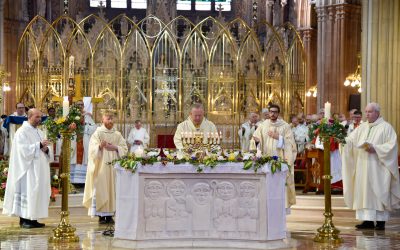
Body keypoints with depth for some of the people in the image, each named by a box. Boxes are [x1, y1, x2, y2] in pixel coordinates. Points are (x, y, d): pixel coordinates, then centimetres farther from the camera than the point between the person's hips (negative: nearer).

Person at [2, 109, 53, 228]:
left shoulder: (40, 132, 17)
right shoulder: (22, 132, -6)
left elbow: (47, 149, 15)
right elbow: (24, 149, -18)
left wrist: (46, 149, -8)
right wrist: (39, 145, -22)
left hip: (39, 169, 8)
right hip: (28, 169, -8)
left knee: (38, 192, 5)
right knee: (27, 191, -8)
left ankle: (33, 218, 9)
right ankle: (24, 219, -4)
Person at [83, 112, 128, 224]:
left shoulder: (117, 135, 13)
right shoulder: (97, 133, 1)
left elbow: (124, 148, 8)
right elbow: (92, 149, -9)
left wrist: (115, 148, -9)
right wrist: (100, 146, -28)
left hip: (113, 167, 4)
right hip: (101, 166, -4)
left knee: (112, 189, 1)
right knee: (100, 189, -6)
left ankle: (109, 215, 6)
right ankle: (101, 215, -2)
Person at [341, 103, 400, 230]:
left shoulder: (386, 127, -2)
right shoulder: (362, 127, 15)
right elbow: (351, 140, 8)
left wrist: (375, 149, -20)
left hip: (378, 166, -6)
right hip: (363, 166, 6)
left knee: (378, 192, -5)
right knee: (364, 192, 2)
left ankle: (380, 221, -1)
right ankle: (368, 220, 6)